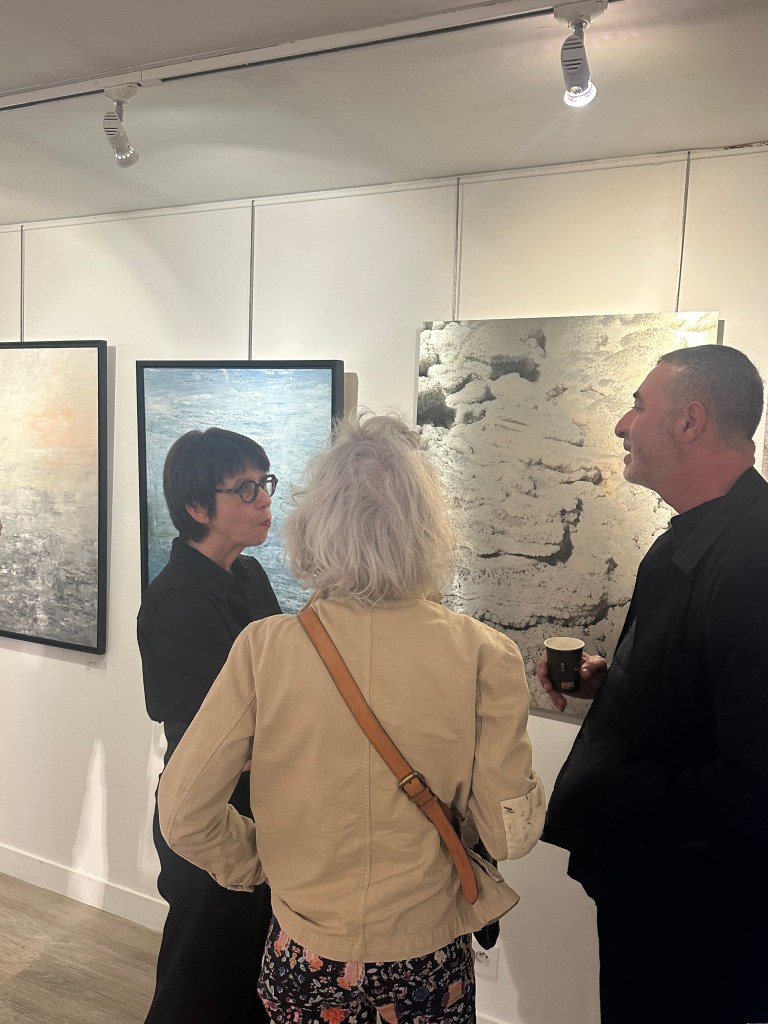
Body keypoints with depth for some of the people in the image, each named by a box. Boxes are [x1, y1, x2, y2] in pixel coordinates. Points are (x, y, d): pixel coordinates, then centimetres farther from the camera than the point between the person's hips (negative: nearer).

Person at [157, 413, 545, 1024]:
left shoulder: (263, 648, -18)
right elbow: (510, 835, -11)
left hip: (303, 964, 1)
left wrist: (259, 864, 6)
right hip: (427, 966, 0)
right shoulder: (483, 657, -21)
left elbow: (184, 815, -12)